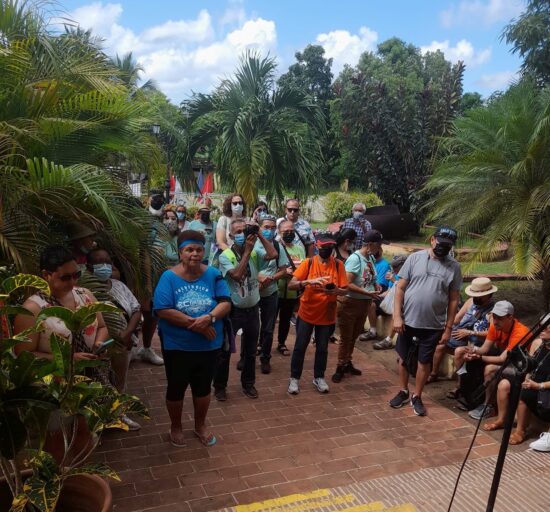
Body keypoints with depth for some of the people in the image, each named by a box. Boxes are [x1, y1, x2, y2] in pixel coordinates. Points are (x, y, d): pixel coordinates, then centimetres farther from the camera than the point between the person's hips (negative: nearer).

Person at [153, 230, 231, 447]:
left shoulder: (213, 274, -7)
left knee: (203, 387, 20)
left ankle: (200, 426, 43)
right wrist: (195, 323, -24)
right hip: (177, 346, -2)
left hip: (209, 345, 2)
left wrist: (209, 318, -29)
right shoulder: (169, 277, -14)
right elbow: (162, 311, -22)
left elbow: (226, 303, -9)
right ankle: (176, 427, 40)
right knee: (176, 388, 16)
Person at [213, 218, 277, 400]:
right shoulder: (225, 256, -13)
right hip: (233, 310, -4)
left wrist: (260, 235, -18)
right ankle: (220, 386, 24)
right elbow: (237, 275, -28)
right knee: (224, 351, 8)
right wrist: (247, 251, -25)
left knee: (250, 351, 17)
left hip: (252, 309, 4)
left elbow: (273, 254, -19)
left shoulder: (254, 253, -1)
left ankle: (248, 383, 35)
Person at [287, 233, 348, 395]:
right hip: (307, 314, -1)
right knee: (300, 347, 7)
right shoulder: (308, 262, -11)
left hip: (327, 315, 2)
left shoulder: (338, 265, -5)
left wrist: (337, 291, -27)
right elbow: (291, 285, -17)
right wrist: (309, 281, -33)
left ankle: (319, 378, 32)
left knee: (322, 348, 13)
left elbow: (345, 290, -4)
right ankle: (294, 378, 23)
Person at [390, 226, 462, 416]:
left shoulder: (454, 267, -3)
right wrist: (397, 316, -10)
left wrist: (448, 327, -1)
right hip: (408, 321, 0)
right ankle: (403, 392, 33)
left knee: (424, 362, 11)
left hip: (433, 325, 0)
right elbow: (400, 288, -4)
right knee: (403, 358, 14)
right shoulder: (415, 258, -5)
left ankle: (417, 397, 28)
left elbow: (454, 299, 1)